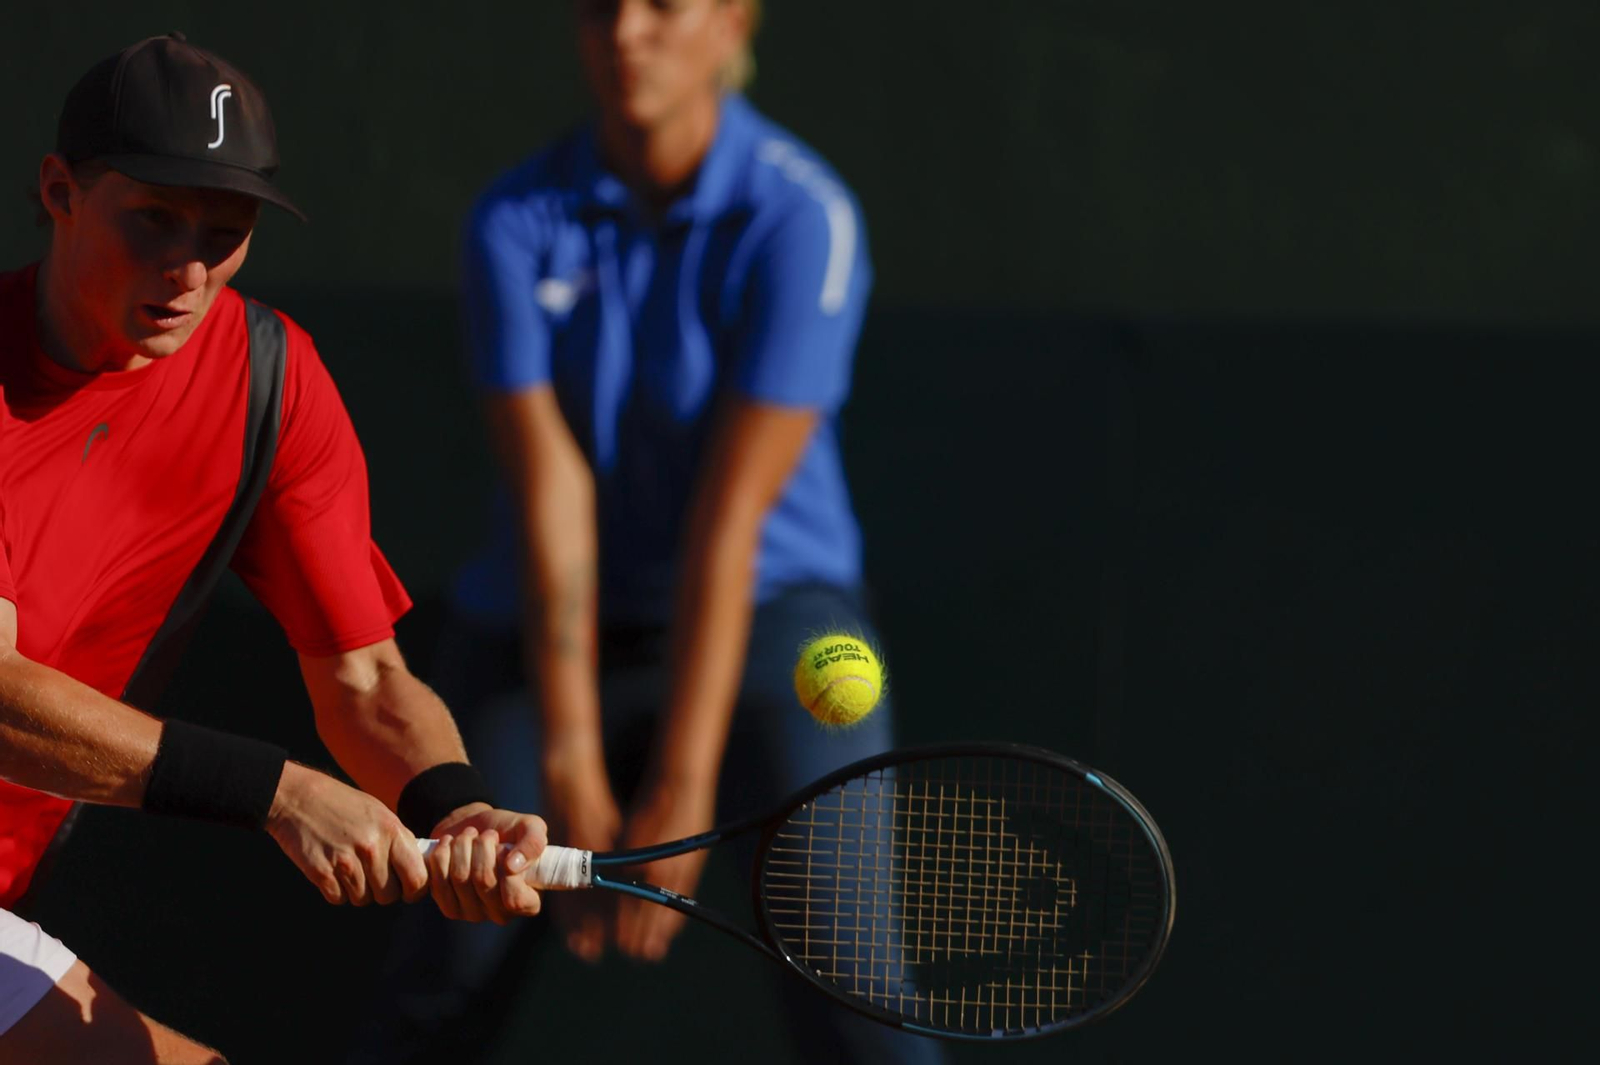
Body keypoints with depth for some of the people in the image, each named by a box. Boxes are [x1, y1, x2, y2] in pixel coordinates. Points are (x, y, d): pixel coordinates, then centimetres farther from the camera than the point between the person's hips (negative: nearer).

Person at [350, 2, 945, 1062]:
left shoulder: (801, 217, -15)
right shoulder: (516, 223, -7)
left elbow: (731, 516, -21)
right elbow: (550, 494, -15)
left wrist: (681, 792, -25)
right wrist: (572, 775, -22)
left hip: (763, 616, -2)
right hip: (545, 632, 2)